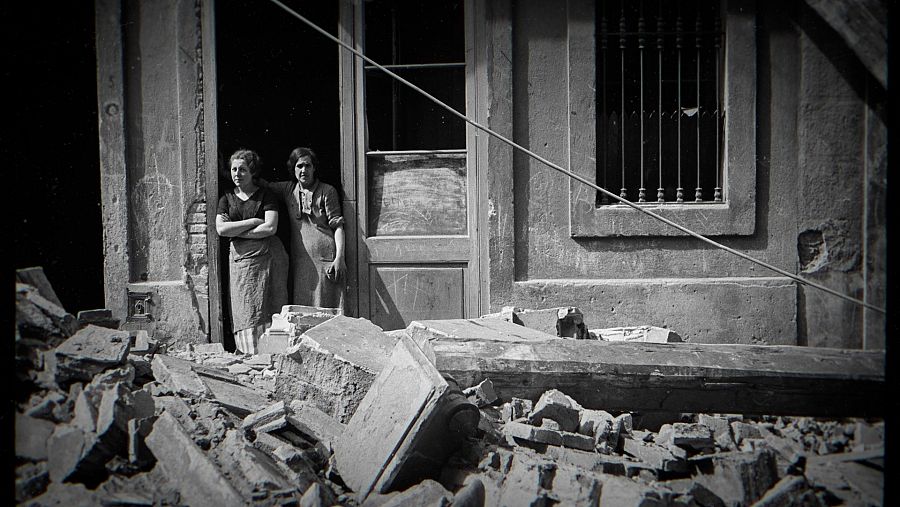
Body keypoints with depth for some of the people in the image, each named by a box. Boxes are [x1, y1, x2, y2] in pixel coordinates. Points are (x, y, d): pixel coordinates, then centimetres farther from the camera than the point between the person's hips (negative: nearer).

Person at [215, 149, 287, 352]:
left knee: (268, 308, -3)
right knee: (244, 310, -2)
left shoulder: (265, 196, 5)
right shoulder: (227, 199, 14)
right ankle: (250, 354, 1)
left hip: (267, 255, -2)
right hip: (239, 258, 2)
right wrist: (253, 222, -6)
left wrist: (236, 232, -4)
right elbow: (221, 228, -1)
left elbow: (270, 228, -8)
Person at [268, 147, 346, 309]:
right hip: (299, 258, 4)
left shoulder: (327, 191, 0)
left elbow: (338, 225, -4)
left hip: (324, 258, -4)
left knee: (324, 309, -5)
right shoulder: (288, 189, 12)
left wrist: (339, 257, -11)